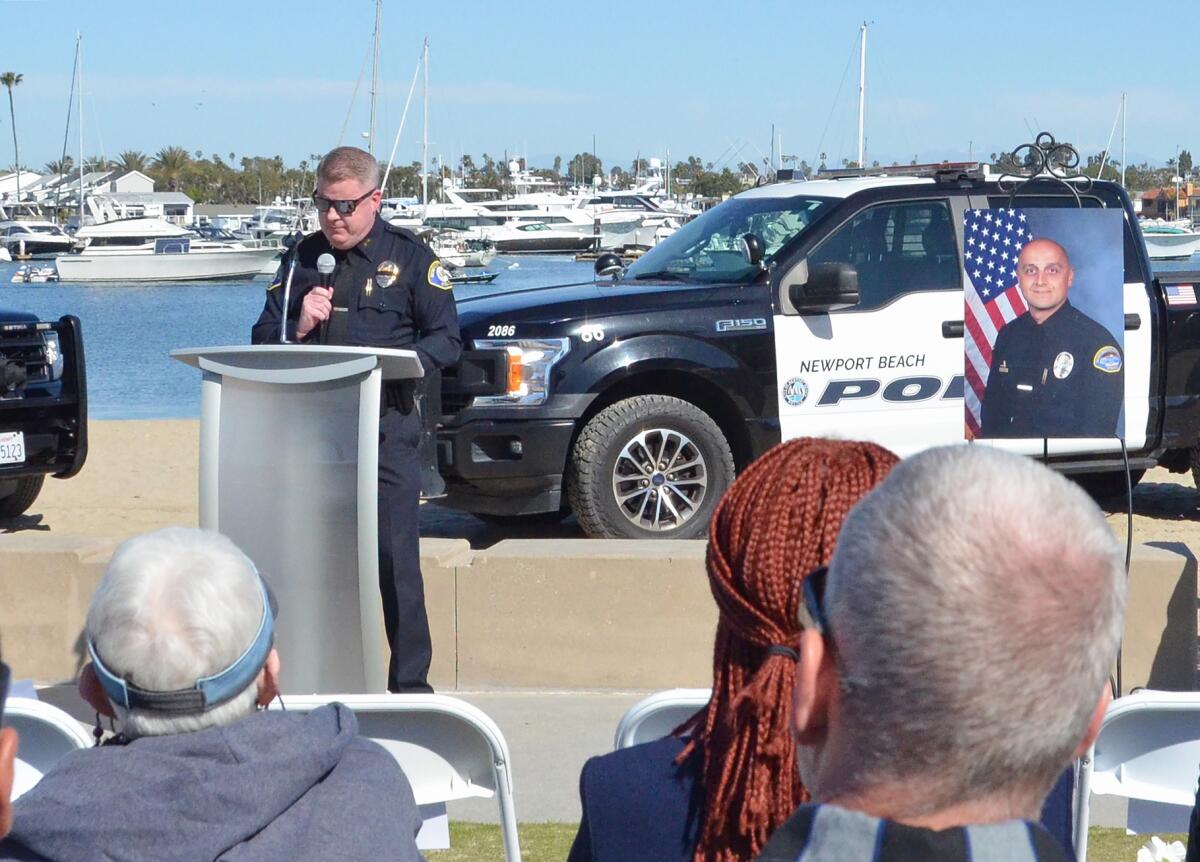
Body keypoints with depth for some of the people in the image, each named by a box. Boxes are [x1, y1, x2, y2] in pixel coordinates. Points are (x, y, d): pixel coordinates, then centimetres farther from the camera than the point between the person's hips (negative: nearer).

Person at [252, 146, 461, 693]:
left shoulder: (409, 257, 6)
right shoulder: (303, 258, 16)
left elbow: (447, 340, 0)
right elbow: (262, 340, 17)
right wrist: (298, 329, -4)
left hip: (390, 428, -3)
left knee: (395, 559, -7)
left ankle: (409, 684, -2)